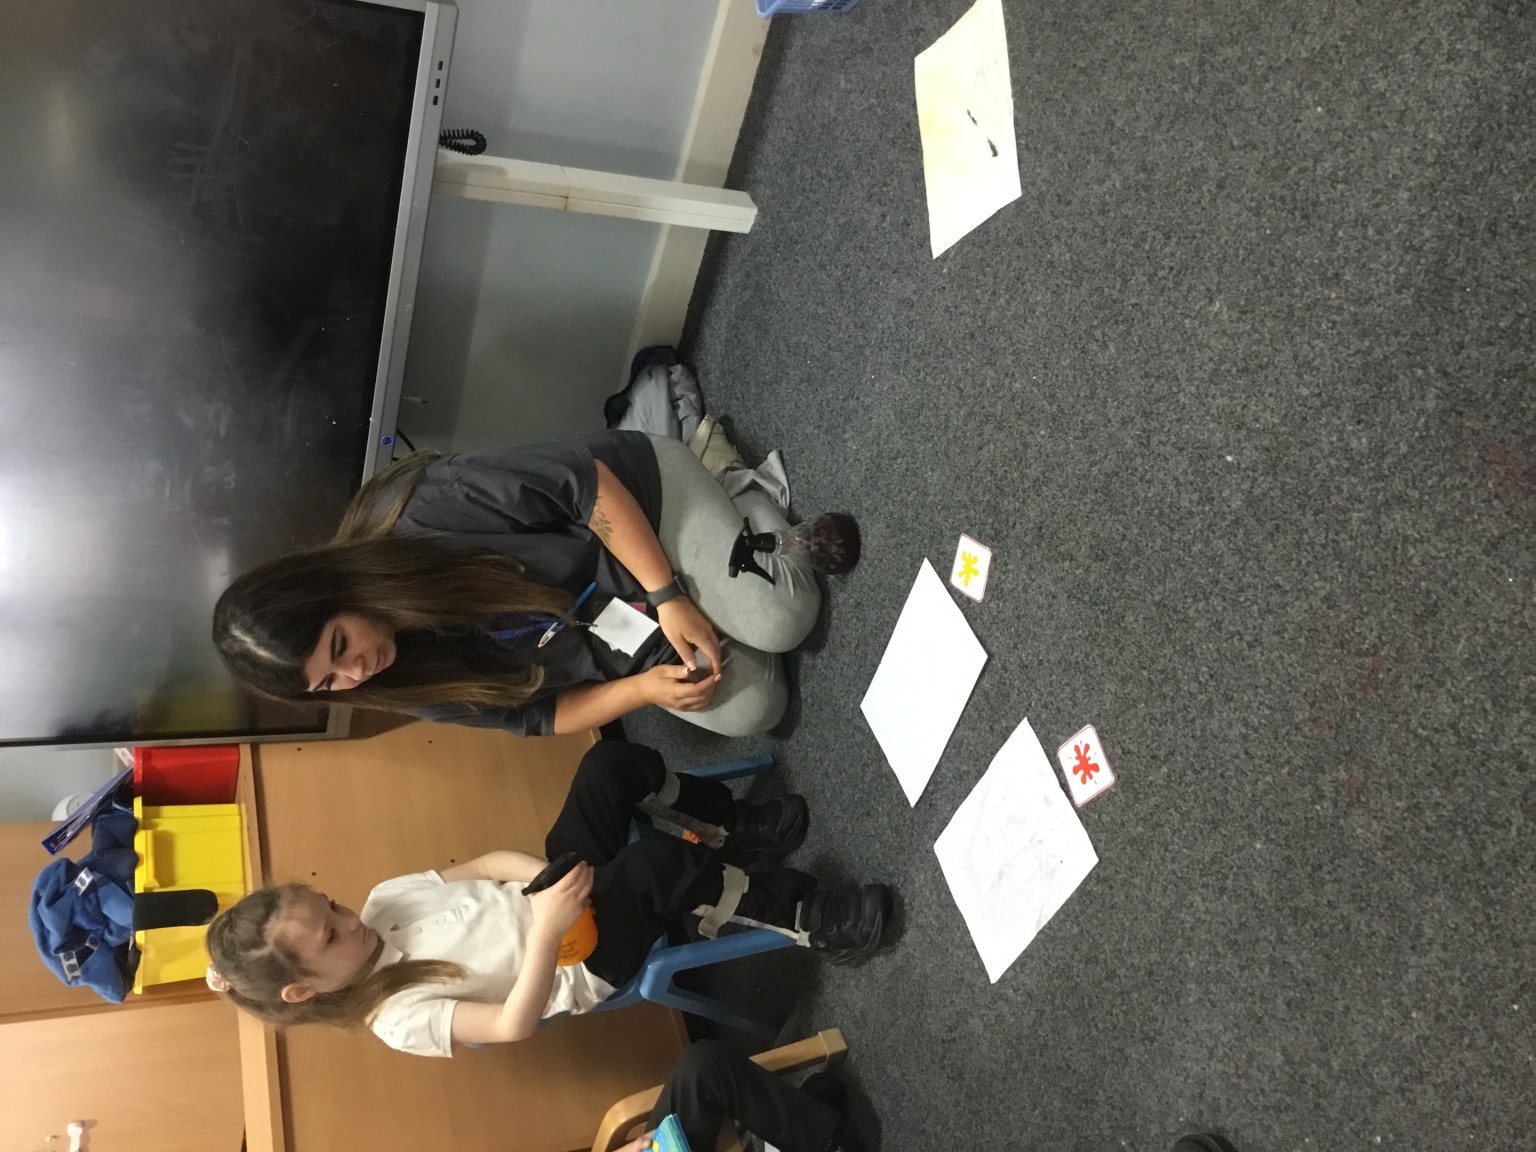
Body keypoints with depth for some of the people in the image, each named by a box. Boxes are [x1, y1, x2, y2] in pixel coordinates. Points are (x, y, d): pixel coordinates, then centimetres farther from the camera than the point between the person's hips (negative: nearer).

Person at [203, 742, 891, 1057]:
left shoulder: (384, 903, 0)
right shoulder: (399, 1019, -19)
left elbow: (489, 863, 0)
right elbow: (513, 1025, -27)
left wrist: (553, 881, -17)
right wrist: (546, 932, -40)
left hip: (558, 902, 7)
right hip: (583, 965, -7)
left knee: (614, 763, -12)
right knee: (656, 863, -38)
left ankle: (739, 830, 7)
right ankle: (808, 918, -17)